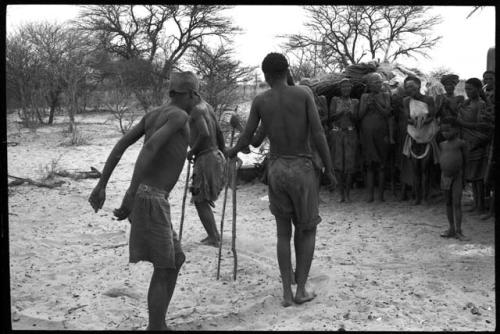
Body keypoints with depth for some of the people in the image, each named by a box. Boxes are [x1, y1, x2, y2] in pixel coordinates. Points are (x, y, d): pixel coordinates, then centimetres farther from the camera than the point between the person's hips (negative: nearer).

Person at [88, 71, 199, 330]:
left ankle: (158, 326, 22)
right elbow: (149, 149, -23)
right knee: (164, 270, -2)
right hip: (150, 199, -9)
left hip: (145, 197, 9)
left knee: (176, 260, 15)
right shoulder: (179, 116, -9)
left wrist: (101, 186, 13)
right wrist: (130, 196, -27)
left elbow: (120, 146, 14)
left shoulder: (154, 114, 18)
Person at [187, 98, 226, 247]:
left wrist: (191, 151, -14)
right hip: (216, 155, 9)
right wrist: (223, 155, 24)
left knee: (200, 201, 2)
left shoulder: (196, 110, -15)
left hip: (206, 158, -9)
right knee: (201, 199, 19)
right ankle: (214, 234, 24)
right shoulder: (207, 106, 11)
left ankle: (213, 238, 5)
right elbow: (219, 133, 16)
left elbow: (205, 134, -29)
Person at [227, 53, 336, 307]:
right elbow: (318, 135, -10)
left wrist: (232, 152, 27)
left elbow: (246, 138, 4)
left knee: (283, 232, 13)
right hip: (303, 169, -2)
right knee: (307, 230, 13)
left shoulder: (260, 101, 0)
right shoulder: (304, 95, -4)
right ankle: (301, 289, 10)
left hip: (276, 170, 2)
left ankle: (287, 292, 10)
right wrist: (329, 170, -2)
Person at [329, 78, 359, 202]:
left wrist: (350, 113, -15)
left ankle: (347, 192, -2)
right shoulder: (335, 100, 11)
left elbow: (356, 119, 5)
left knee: (349, 162, -7)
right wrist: (341, 112, -15)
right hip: (337, 133, 0)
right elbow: (332, 116, 2)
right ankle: (341, 192, 3)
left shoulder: (355, 102, 11)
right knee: (338, 163, -4)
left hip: (351, 133, 0)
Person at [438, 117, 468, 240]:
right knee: (448, 203, 10)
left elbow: (465, 161, 0)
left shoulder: (461, 144, -6)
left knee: (456, 203, -8)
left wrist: (463, 177, 3)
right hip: (445, 176, 5)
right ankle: (451, 228, 18)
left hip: (457, 177, -5)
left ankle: (458, 230, -7)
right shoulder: (442, 144, 8)